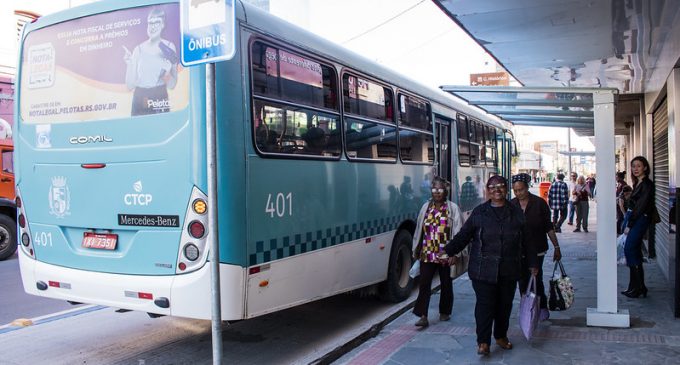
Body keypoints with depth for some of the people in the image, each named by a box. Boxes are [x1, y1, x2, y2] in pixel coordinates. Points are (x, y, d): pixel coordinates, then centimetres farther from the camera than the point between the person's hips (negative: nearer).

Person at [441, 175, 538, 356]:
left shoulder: (516, 212, 8)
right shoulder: (479, 212, 2)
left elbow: (525, 240, 12)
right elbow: (463, 235, 1)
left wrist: (532, 263, 13)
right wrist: (448, 251, -8)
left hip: (509, 270, 2)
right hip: (483, 270, -2)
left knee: (505, 304, 11)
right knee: (485, 304, -5)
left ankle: (501, 336, 30)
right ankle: (483, 341, 3)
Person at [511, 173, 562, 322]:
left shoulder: (539, 203, -5)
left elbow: (549, 227, 1)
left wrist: (556, 247, 1)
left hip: (537, 250, -3)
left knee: (536, 279, -5)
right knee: (523, 282, 8)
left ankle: (543, 308, 13)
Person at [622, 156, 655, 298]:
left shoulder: (647, 184, -11)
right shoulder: (638, 183, 16)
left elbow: (641, 206, -16)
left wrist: (629, 225, -15)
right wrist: (628, 223, 7)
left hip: (640, 220, -9)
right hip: (633, 218, 9)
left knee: (629, 250, -12)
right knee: (635, 251, 10)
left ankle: (637, 288, -6)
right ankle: (638, 287, 16)